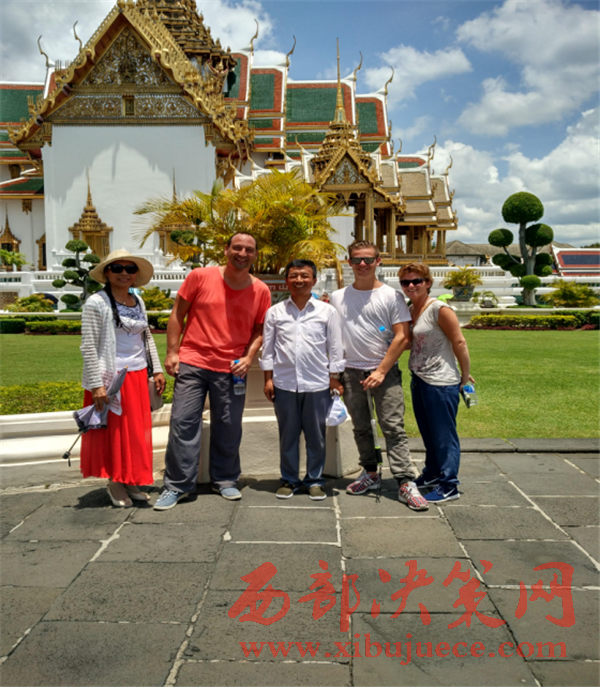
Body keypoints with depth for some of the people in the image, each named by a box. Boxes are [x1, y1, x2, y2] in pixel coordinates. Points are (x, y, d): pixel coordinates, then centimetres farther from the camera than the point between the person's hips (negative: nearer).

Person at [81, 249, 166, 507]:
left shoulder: (138, 302, 10)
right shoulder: (96, 303, -10)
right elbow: (88, 347, -13)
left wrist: (157, 370, 12)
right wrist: (96, 384, -18)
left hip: (137, 376, 6)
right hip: (111, 378, -6)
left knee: (137, 432, 10)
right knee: (114, 432, 3)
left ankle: (131, 481, 23)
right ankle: (115, 483, 18)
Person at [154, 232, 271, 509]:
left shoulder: (261, 291, 4)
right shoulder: (200, 277, -2)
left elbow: (260, 330, 11)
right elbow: (177, 314, 3)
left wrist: (249, 357, -5)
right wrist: (172, 352, -2)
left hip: (231, 369, 2)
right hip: (192, 363, -1)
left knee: (229, 428, 8)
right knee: (183, 422, -1)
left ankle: (225, 480, 27)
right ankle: (178, 485, 12)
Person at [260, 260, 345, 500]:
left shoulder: (327, 311, 3)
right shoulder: (275, 312, 5)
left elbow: (335, 347, 5)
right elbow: (268, 348, 7)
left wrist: (334, 378, 2)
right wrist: (268, 379, 3)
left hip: (317, 384, -1)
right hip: (284, 383, 1)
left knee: (316, 436, 8)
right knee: (288, 435, 10)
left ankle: (314, 480, 22)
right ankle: (289, 480, 24)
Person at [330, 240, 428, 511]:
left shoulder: (391, 296, 0)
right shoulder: (337, 297, 9)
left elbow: (401, 337, -5)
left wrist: (381, 371, -11)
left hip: (385, 371, -3)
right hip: (351, 371, 3)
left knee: (394, 428, -7)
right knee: (360, 427, 11)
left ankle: (406, 484, -6)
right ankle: (370, 474, 26)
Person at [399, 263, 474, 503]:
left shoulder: (439, 309, -16)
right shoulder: (410, 310, 9)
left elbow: (459, 343, -14)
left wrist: (465, 375, -9)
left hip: (441, 382, -9)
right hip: (419, 379, 9)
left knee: (444, 435, 1)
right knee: (428, 432, 21)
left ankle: (449, 486, 12)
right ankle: (432, 474, 38)